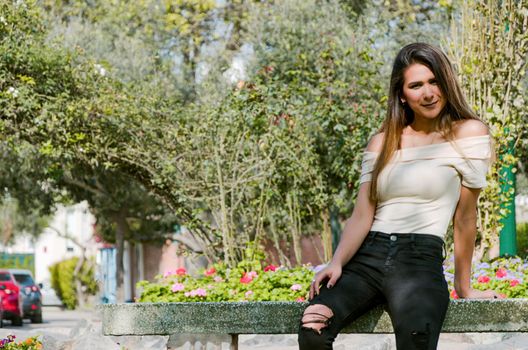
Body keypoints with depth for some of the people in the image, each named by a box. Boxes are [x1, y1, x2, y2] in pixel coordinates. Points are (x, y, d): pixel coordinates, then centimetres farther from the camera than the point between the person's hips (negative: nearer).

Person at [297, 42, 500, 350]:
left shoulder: (469, 132, 3)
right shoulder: (382, 142, 16)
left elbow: (465, 216, 4)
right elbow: (362, 215, 8)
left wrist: (464, 288, 7)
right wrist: (337, 263, -9)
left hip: (422, 258, -3)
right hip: (367, 256, 4)